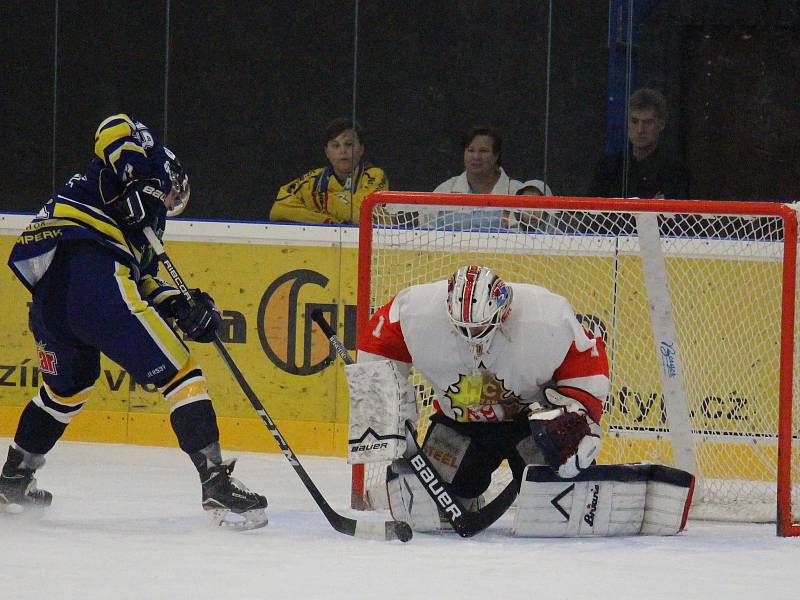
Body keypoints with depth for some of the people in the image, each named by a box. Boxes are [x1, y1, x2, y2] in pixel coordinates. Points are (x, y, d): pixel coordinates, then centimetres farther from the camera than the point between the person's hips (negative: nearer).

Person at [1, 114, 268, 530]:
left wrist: (182, 307, 9)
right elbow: (116, 129, -2)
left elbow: (142, 280, 25)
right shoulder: (147, 156, 19)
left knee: (67, 385, 33)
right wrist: (140, 181, -12)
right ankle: (216, 484, -13)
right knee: (179, 373, -5)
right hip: (92, 272, -9)